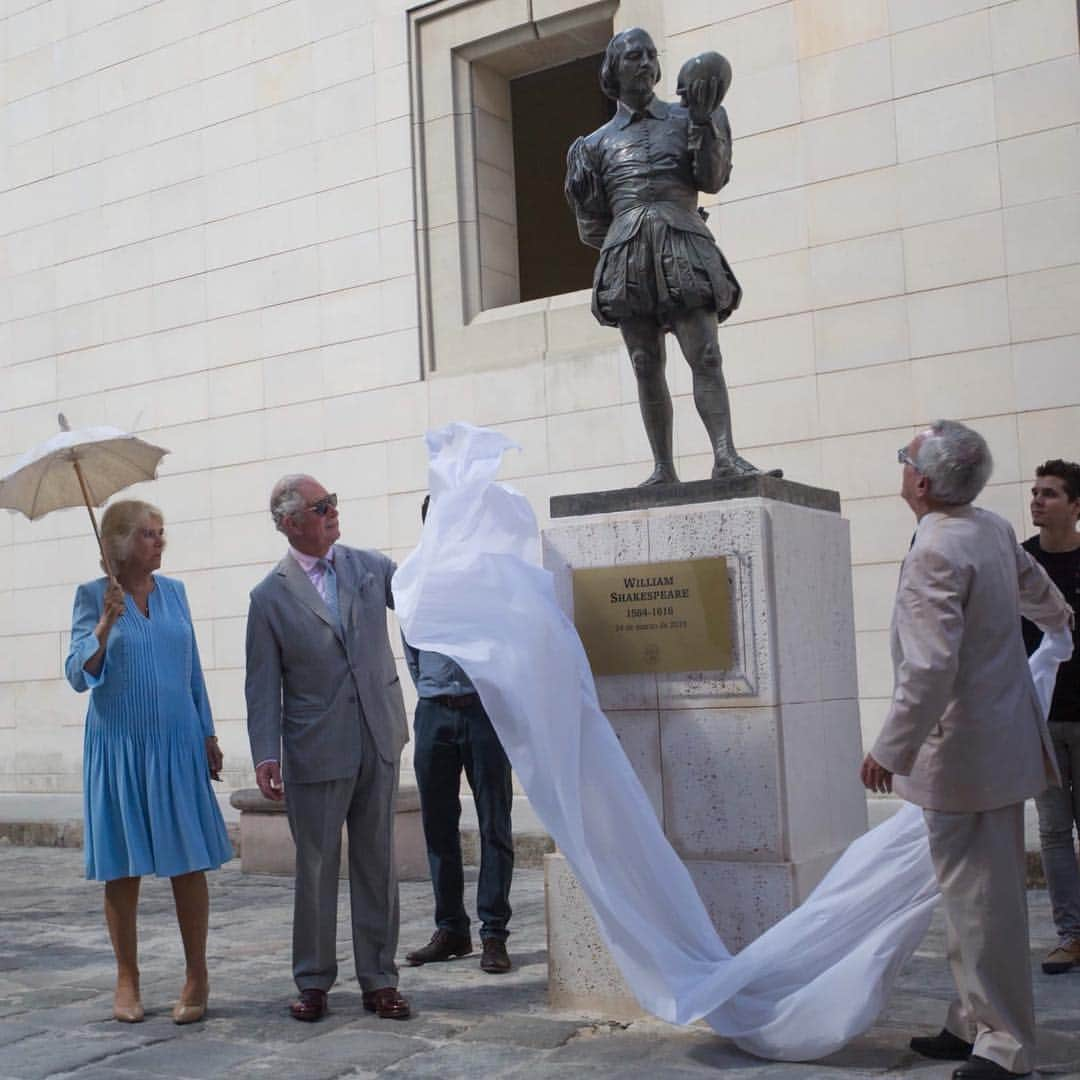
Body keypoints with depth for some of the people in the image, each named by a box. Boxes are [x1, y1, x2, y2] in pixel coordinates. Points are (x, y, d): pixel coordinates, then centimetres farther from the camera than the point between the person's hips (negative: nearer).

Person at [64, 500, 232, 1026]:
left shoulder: (173, 591, 8)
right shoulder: (92, 596, -2)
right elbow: (79, 675, -8)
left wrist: (209, 735, 11)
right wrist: (106, 623, -23)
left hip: (177, 744, 2)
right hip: (118, 746, -2)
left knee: (189, 861, 1)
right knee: (122, 868, 4)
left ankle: (196, 976, 12)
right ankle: (127, 980, 17)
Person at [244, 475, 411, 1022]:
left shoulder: (369, 566, 7)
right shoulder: (270, 596, -2)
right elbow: (263, 684, -4)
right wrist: (265, 754, -12)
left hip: (378, 742, 3)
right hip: (315, 751, -3)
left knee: (377, 864, 9)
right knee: (316, 869, 6)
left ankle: (378, 980, 19)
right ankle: (313, 982, 21)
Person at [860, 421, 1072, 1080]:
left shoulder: (936, 552, -21)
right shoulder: (994, 528, 8)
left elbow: (929, 668, -26)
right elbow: (1032, 582, 30)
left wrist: (891, 751, -18)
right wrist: (1057, 615, 52)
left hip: (963, 750, -10)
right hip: (1000, 742, 10)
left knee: (980, 895, -3)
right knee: (978, 889, 17)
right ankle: (976, 1024, 28)